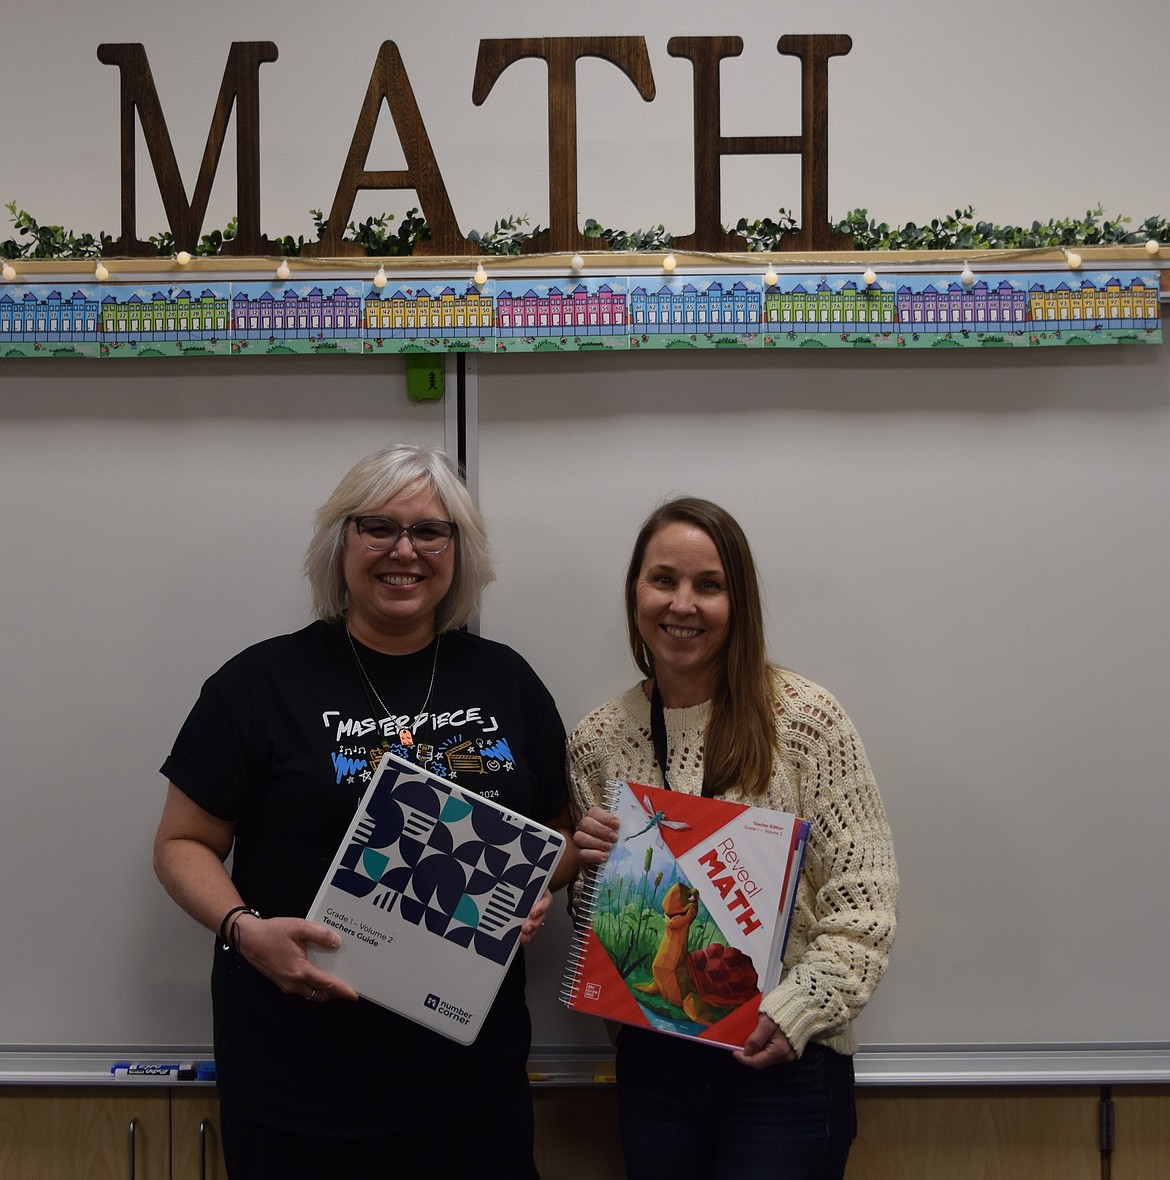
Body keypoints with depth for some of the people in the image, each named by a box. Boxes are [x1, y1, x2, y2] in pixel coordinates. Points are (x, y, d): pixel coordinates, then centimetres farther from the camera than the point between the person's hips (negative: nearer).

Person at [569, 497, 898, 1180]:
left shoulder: (805, 719, -10)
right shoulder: (597, 741, 1)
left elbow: (864, 900, -10)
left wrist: (799, 1009, -19)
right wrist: (588, 864, -8)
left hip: (784, 1065, -3)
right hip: (651, 1060, 4)